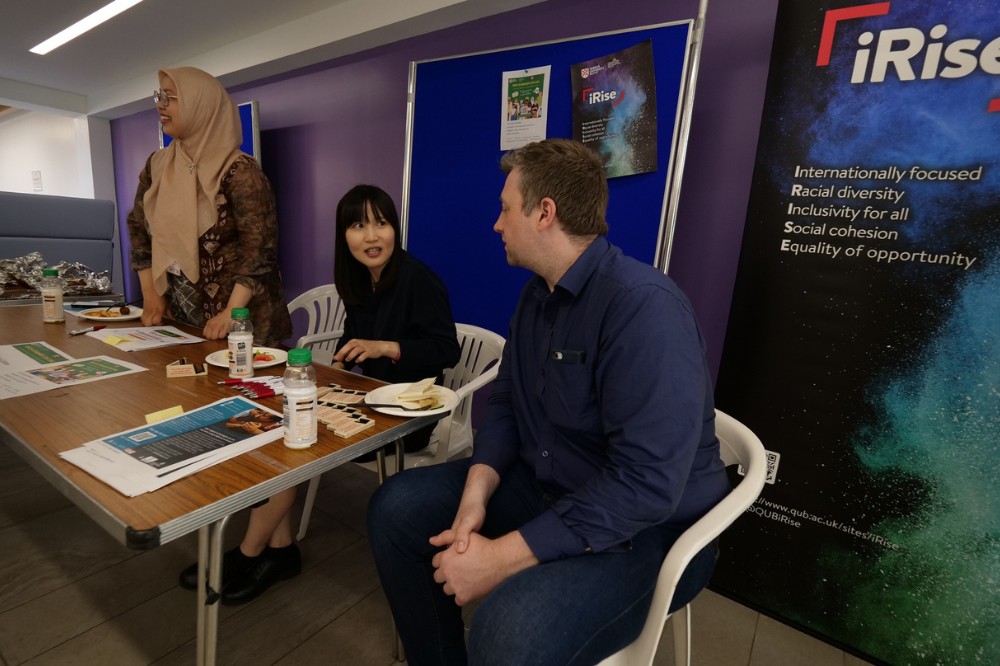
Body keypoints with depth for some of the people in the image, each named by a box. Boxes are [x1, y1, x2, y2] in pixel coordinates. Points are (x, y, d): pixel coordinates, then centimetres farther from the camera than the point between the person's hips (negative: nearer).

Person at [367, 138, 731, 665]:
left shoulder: (644, 306, -25)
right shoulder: (537, 293, 4)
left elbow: (646, 484, -30)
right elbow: (504, 403, 6)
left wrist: (504, 556, -25)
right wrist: (476, 492, -11)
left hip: (644, 526, -7)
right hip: (543, 488, 8)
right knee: (396, 508, 2)